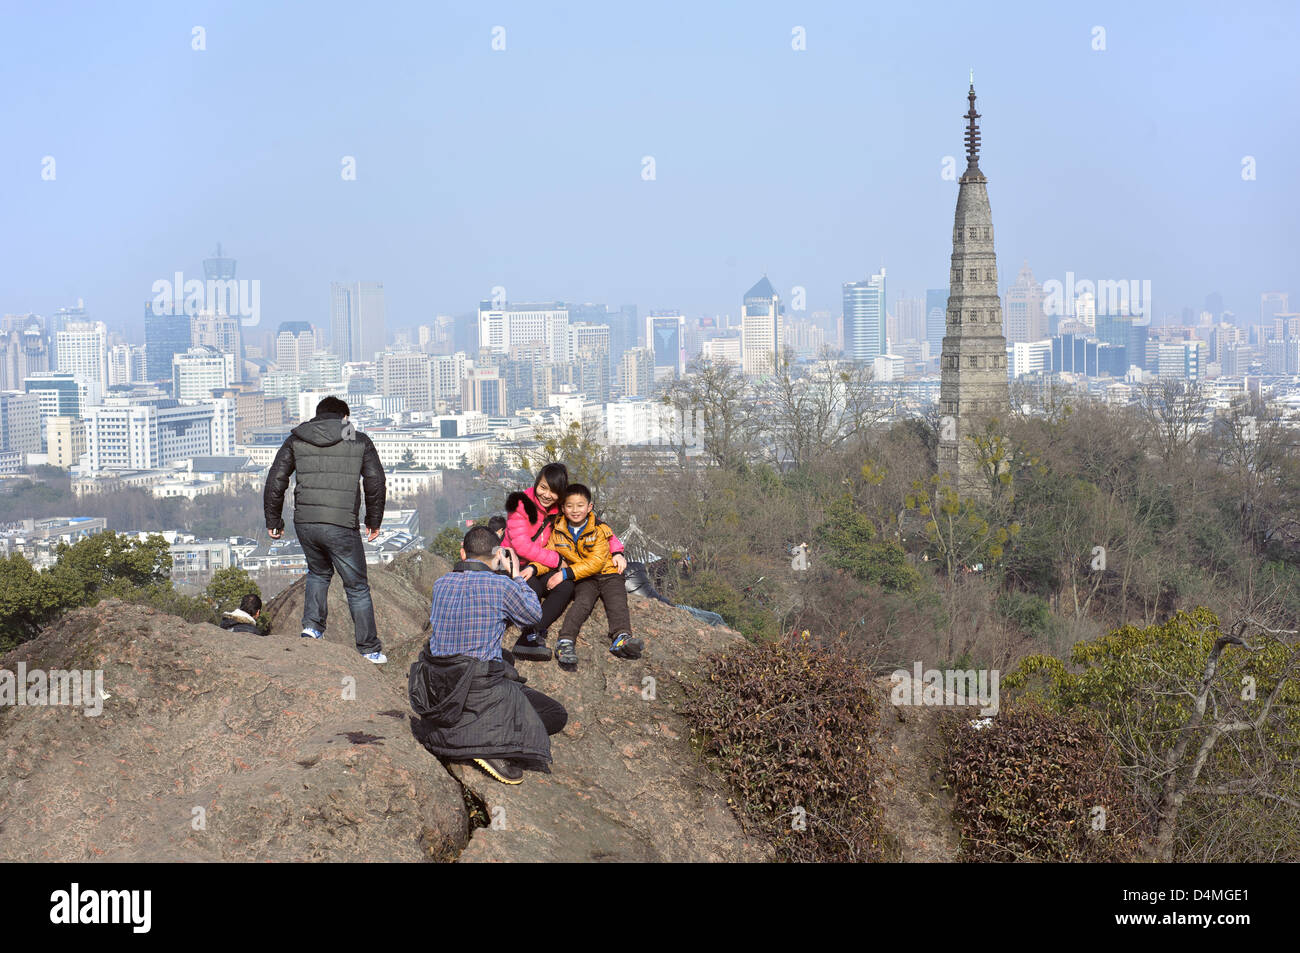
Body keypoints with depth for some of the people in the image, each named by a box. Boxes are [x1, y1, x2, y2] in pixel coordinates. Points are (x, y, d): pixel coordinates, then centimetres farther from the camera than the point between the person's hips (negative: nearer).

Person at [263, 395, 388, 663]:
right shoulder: (359, 441, 6)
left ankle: (312, 626, 14)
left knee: (319, 572, 30)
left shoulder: (296, 440, 10)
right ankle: (369, 650, 11)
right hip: (341, 526, -3)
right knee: (357, 586, 9)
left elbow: (275, 479, 6)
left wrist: (273, 520, 14)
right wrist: (374, 521, 14)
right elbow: (375, 481, 3)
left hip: (304, 523, 3)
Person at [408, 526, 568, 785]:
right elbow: (533, 615, 7)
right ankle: (490, 743, -16)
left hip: (436, 685, 6)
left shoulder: (441, 584, 6)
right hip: (481, 689, -6)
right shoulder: (501, 585, -10)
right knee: (555, 715, 4)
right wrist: (516, 576, 19)